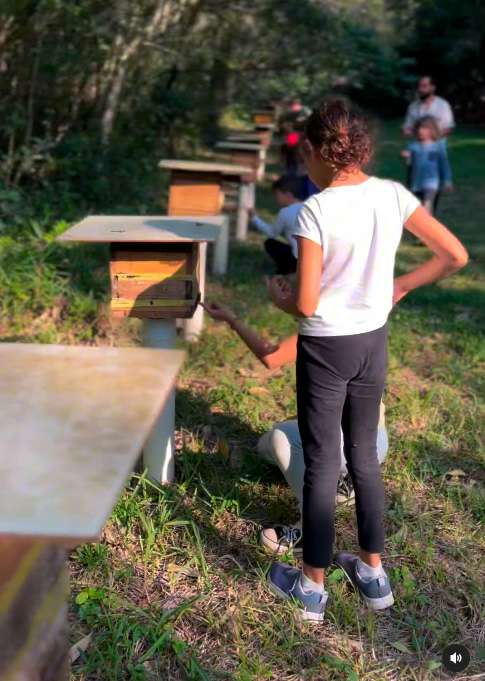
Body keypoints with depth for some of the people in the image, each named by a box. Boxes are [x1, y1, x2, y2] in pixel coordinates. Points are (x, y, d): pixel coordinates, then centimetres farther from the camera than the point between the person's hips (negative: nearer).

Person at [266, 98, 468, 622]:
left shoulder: (315, 211, -20)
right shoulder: (393, 195, -5)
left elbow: (306, 305, -22)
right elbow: (455, 256, -1)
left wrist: (278, 297, 0)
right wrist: (399, 286, 9)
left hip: (325, 348, -5)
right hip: (373, 342, 5)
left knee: (321, 464, 8)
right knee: (363, 456, 20)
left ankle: (312, 585, 25)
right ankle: (373, 572, 34)